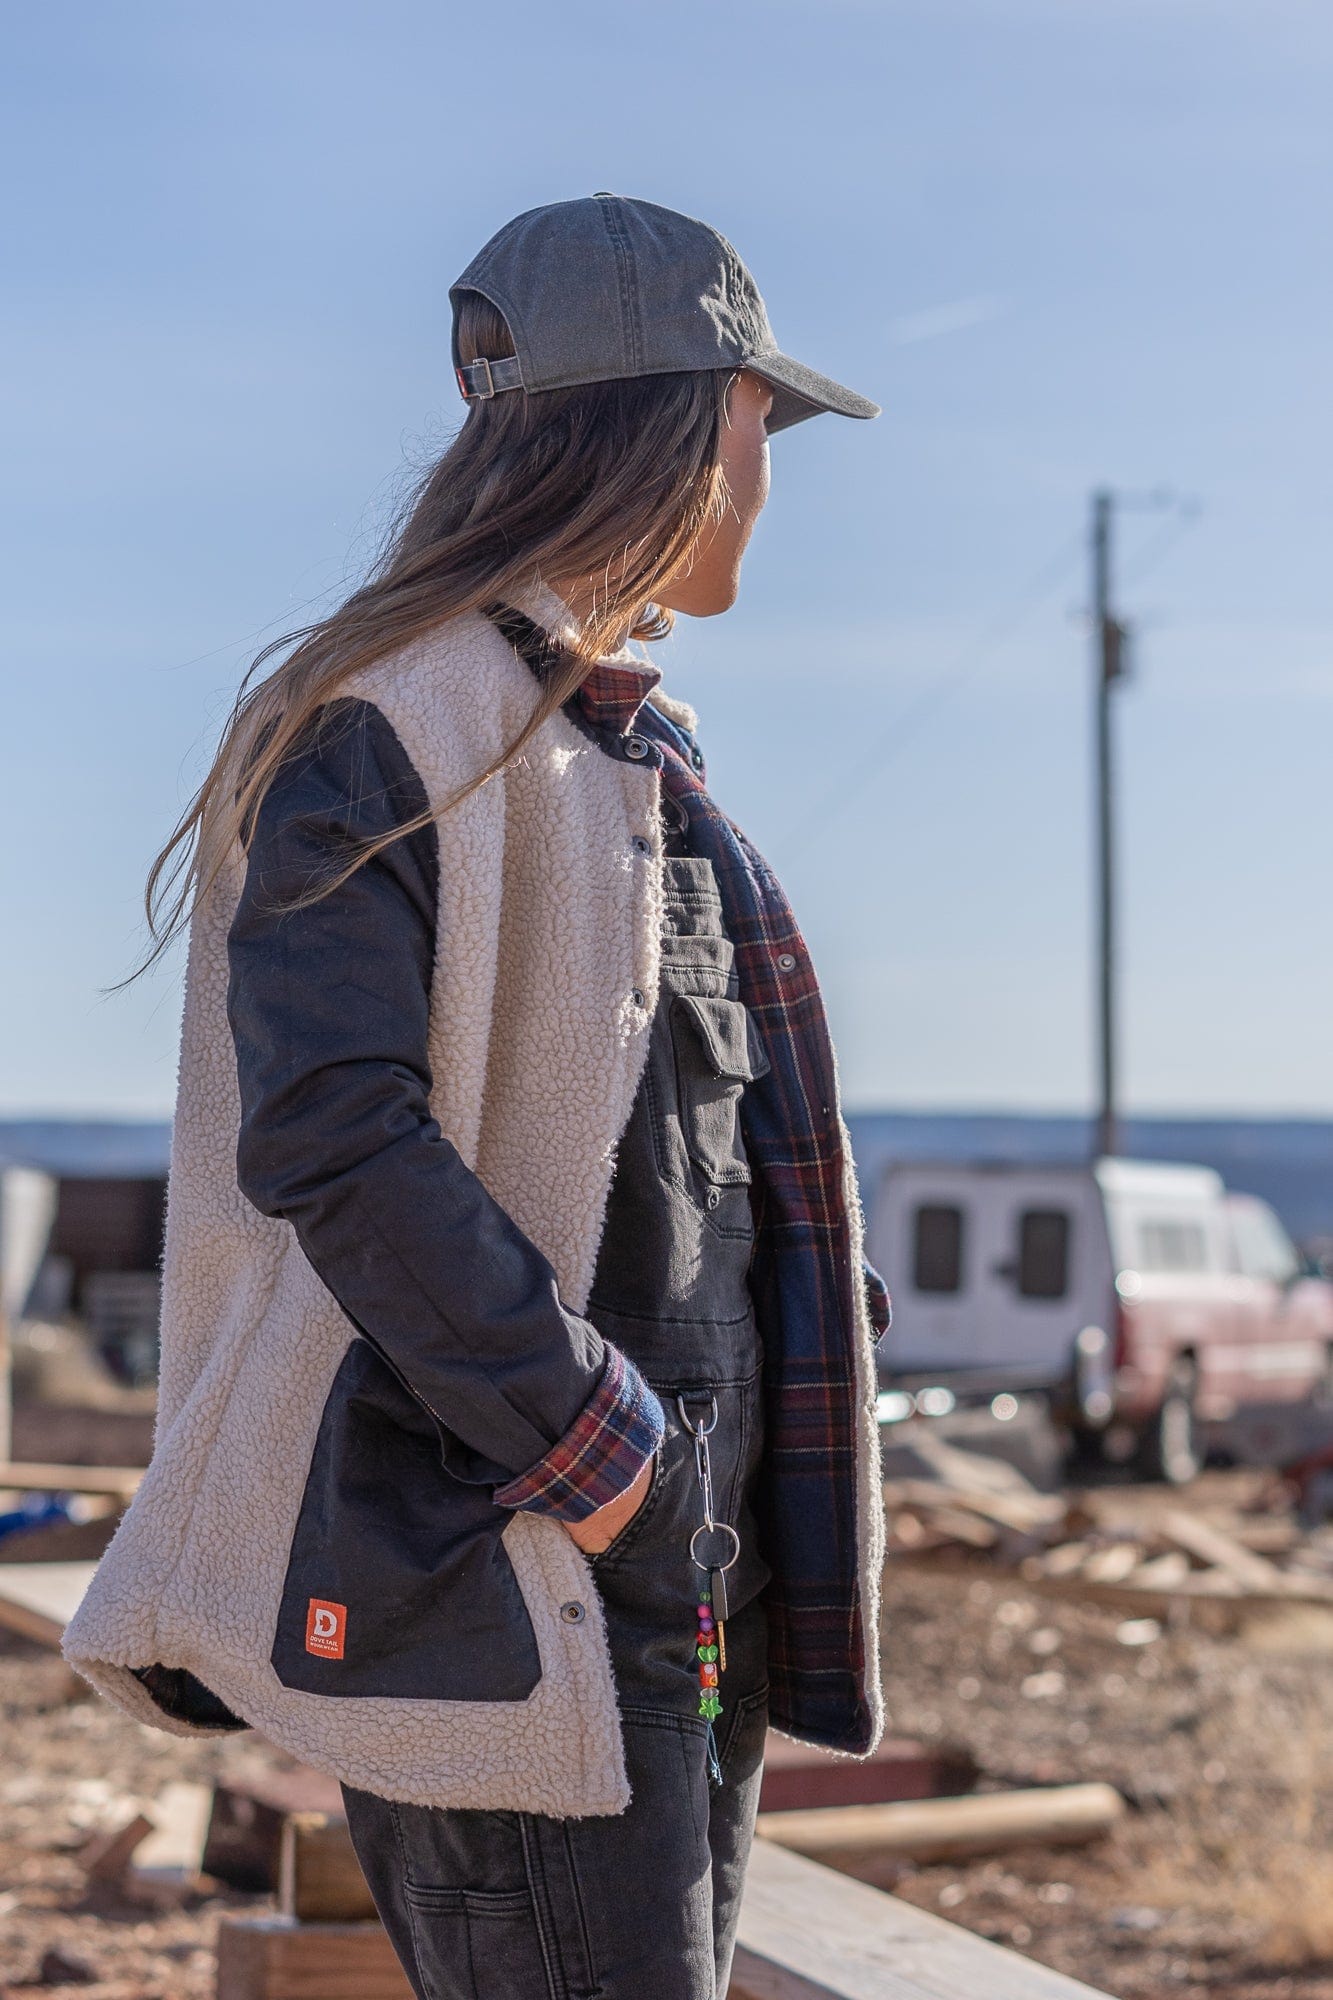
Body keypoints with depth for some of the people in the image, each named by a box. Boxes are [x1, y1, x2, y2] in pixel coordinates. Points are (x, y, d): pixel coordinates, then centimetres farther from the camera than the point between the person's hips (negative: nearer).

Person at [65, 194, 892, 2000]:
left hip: (686, 1566, 9)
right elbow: (330, 1131, -21)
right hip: (499, 1578, -9)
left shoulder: (638, 751, 19)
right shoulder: (394, 724, -10)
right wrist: (594, 1447, -19)